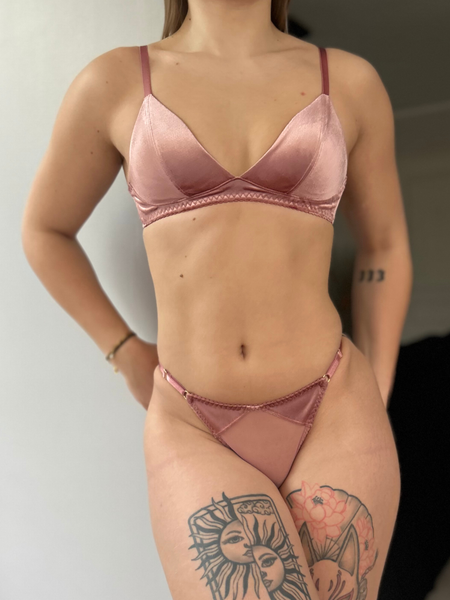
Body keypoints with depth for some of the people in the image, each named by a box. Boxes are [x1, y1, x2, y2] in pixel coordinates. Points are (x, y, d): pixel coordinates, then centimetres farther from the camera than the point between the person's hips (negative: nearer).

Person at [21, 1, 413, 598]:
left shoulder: (350, 81, 5)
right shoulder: (114, 83, 2)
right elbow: (45, 230, 15)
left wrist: (375, 408, 9)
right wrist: (128, 357, 9)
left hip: (330, 422, 2)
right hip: (196, 435, -1)